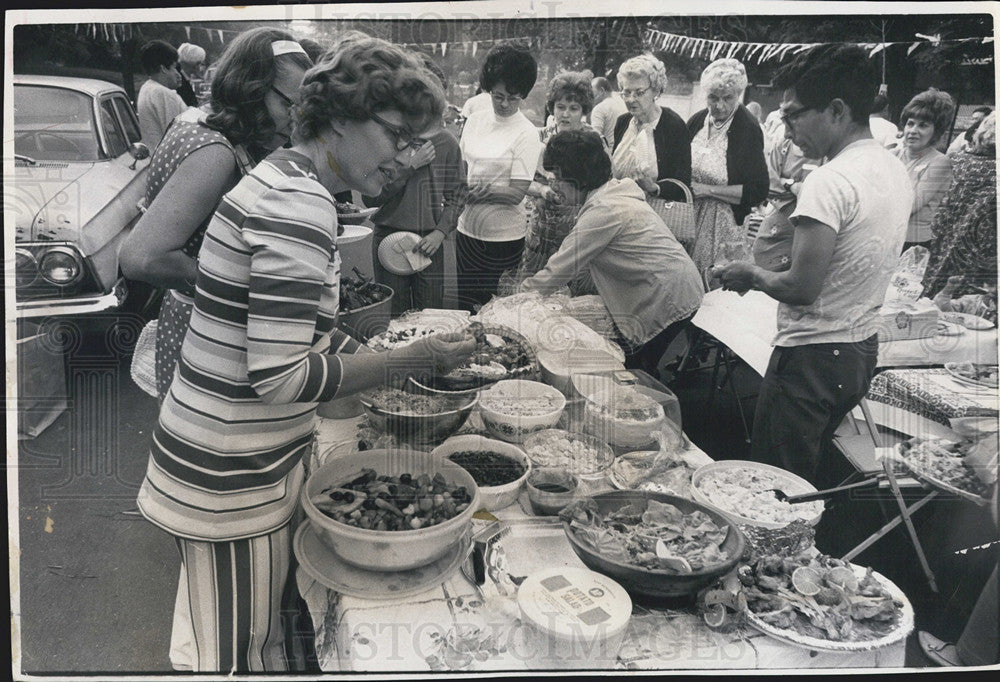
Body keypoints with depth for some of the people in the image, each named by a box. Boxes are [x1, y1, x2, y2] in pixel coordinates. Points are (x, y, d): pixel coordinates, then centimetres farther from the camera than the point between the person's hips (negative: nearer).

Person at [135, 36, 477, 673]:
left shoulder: (285, 181, 9)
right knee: (244, 655, 10)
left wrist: (405, 359, 7)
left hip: (245, 458, 10)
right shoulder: (301, 207, -23)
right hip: (230, 480, -10)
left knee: (261, 633, 24)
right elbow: (280, 376, -26)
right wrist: (412, 360, -19)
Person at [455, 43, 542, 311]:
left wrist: (477, 192, -23)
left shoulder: (527, 133, -8)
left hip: (503, 238, -5)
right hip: (467, 229, 5)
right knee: (463, 303, 13)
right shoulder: (475, 120, 6)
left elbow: (517, 193, -14)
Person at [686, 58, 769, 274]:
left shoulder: (748, 129, -11)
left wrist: (707, 189, -15)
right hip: (688, 218, 5)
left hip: (724, 223, -5)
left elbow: (758, 191, -14)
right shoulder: (696, 121, 6)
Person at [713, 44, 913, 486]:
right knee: (817, 479, 22)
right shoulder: (895, 170, 7)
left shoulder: (830, 182, -22)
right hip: (864, 348, 9)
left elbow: (802, 289, -24)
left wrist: (751, 275, -7)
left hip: (812, 355, -9)